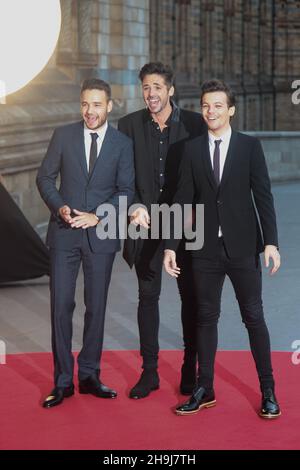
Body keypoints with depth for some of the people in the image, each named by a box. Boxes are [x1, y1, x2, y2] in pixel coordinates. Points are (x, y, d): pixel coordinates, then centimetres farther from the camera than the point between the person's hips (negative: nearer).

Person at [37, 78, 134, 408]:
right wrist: (59, 207, -11)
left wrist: (98, 216, -15)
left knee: (96, 306, 6)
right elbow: (45, 177, 6)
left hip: (101, 235, 0)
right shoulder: (63, 135, 3)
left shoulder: (122, 144, 0)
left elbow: (126, 190, -1)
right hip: (64, 233, 0)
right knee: (61, 305, -1)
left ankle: (89, 375, 19)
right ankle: (63, 381, 7)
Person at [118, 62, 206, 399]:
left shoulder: (194, 123, -2)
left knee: (190, 296, 6)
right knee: (148, 295, 6)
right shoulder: (129, 125, 2)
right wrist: (136, 206, -13)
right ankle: (149, 371, 14)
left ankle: (190, 369, 18)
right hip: (146, 222, 1)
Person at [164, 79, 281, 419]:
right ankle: (204, 390, 17)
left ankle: (268, 391, 10)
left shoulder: (250, 146, 0)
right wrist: (171, 246, 1)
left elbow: (263, 196, -2)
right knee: (206, 317, 8)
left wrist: (270, 241, -10)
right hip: (206, 249, 2)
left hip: (243, 247, -2)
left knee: (254, 317, 1)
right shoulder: (192, 149, 6)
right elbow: (183, 199, 5)